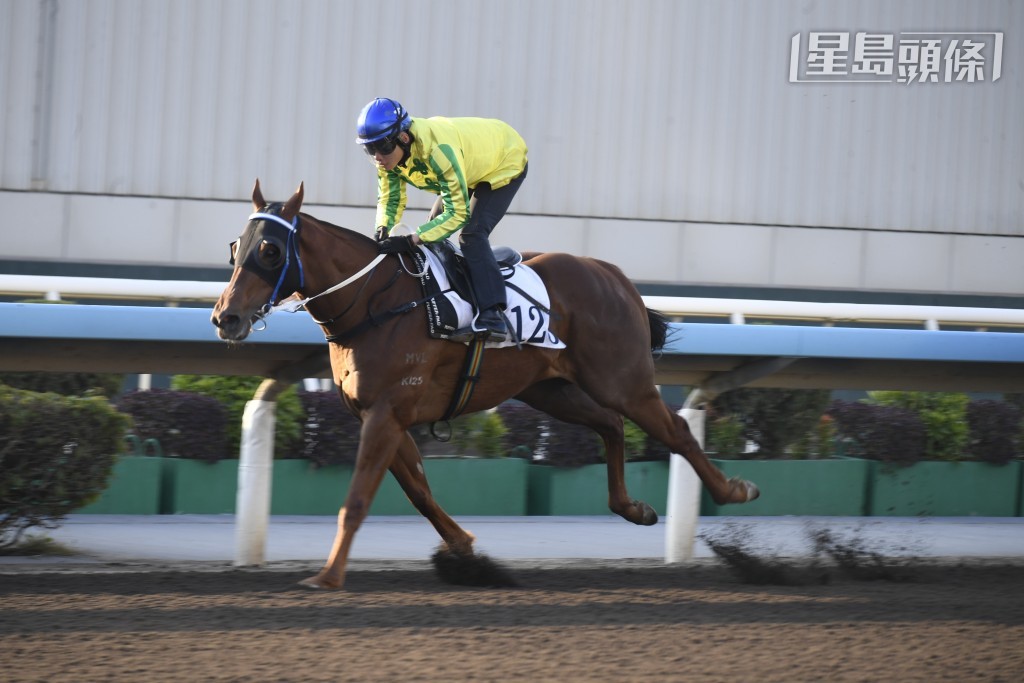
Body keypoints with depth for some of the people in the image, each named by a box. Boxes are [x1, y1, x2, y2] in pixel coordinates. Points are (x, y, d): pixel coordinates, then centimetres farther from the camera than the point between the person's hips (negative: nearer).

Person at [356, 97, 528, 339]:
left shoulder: (438, 149, -43)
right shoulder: (388, 152, -20)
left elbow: (458, 213, -41)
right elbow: (389, 198, -8)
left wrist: (411, 241, -47)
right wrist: (382, 230, -30)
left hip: (506, 162, -9)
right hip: (472, 165, 9)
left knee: (471, 234, -24)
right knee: (434, 226, 5)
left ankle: (492, 315, -29)